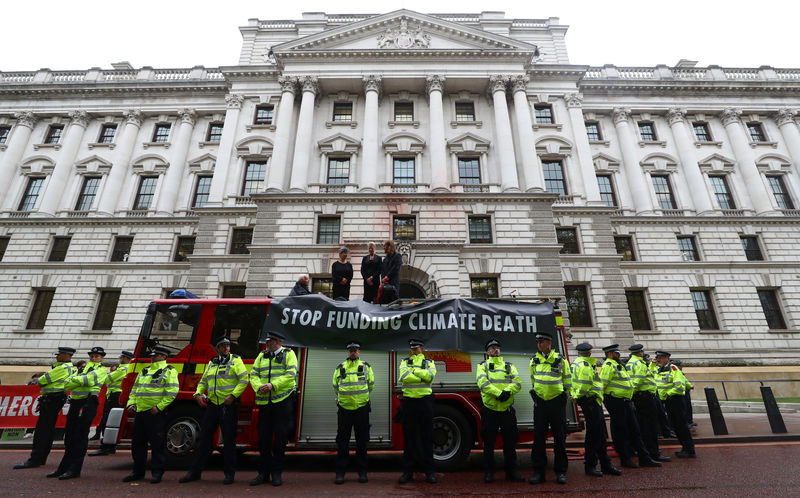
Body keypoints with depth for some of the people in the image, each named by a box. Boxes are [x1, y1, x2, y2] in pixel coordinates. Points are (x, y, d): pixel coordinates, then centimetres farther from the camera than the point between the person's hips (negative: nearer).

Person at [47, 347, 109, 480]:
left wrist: (75, 379, -3)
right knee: (69, 435, 10)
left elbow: (91, 379, -15)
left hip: (88, 403, -7)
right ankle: (63, 468, 21)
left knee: (80, 436, -5)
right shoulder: (82, 368, 24)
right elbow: (67, 384, 11)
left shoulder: (102, 369, 4)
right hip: (75, 402, 7)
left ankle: (75, 470, -1)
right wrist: (80, 381, -9)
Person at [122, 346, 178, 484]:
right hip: (140, 412, 7)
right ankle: (138, 471, 28)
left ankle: (157, 472, 9)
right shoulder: (144, 371, 19)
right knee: (138, 443, 14)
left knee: (157, 444, -1)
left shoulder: (169, 371, -4)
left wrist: (158, 407, -19)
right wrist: (131, 404, 7)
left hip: (156, 413, -7)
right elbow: (134, 389, 23)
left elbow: (171, 392, -13)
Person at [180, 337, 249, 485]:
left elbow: (244, 379, -11)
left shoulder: (235, 360, -3)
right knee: (204, 437, 10)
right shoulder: (211, 363, 15)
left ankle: (230, 473, 13)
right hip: (212, 405, 5)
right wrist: (198, 394, 4)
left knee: (228, 439, 2)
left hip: (229, 406, -5)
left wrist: (233, 395, -19)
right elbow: (203, 381, 22)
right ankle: (195, 471, 24)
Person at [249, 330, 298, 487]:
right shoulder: (262, 355, 15)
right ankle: (263, 473, 22)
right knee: (264, 438, 9)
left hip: (283, 401, -4)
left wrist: (273, 385, -19)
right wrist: (259, 387, -11)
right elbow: (253, 375, 9)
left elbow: (291, 374, -11)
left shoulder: (288, 354, 1)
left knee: (280, 438, 2)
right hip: (264, 402, 4)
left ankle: (276, 472, 17)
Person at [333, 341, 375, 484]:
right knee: (342, 441, 6)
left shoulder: (366, 366, 4)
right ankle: (340, 472, 16)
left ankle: (362, 471, 19)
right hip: (344, 408, 1)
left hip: (362, 408, 0)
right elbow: (335, 387, 15)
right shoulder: (339, 368, 6)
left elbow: (371, 385, 12)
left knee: (362, 441, 8)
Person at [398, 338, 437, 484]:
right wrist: (422, 378, -10)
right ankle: (408, 471, 15)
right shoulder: (405, 361, 10)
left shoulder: (429, 362, 9)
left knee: (427, 437, 5)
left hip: (425, 401, 0)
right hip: (409, 401, 1)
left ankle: (429, 471, 16)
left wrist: (413, 370, -9)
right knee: (409, 437, 6)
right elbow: (404, 377, -10)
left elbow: (430, 375, -13)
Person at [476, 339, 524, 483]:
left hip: (507, 408, 3)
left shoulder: (509, 366, 16)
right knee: (488, 442, 5)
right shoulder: (483, 365, 6)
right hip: (489, 408, -2)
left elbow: (517, 382, 1)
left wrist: (508, 391, -19)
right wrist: (498, 393, -23)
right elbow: (482, 382, -11)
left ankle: (511, 471, 23)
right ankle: (489, 472, 18)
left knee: (510, 441, 9)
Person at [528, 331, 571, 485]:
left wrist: (564, 395, 6)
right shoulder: (534, 360, 6)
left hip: (557, 401, -2)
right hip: (540, 402, 2)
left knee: (559, 438, 5)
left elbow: (568, 381, 8)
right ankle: (539, 471, 12)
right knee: (539, 437, 4)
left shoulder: (561, 359, -1)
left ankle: (561, 472, 17)